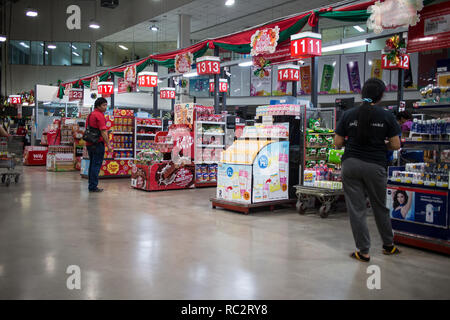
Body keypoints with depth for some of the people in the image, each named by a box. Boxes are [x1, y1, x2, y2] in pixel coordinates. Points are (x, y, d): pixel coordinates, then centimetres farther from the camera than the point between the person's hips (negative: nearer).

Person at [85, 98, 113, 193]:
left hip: (89, 143, 9)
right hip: (98, 143, -9)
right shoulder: (99, 115, -11)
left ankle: (91, 186, 20)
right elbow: (103, 131, -17)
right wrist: (108, 144, -14)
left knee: (92, 164, 15)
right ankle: (93, 187, -4)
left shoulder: (91, 114, 18)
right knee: (96, 165, -5)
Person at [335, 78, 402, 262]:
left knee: (356, 209, 6)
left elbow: (338, 143, 2)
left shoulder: (348, 115, 0)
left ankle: (363, 252, 12)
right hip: (375, 166, 0)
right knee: (380, 207, 18)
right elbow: (396, 145, -1)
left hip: (350, 164, 0)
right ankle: (388, 245, 34)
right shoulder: (386, 116, -3)